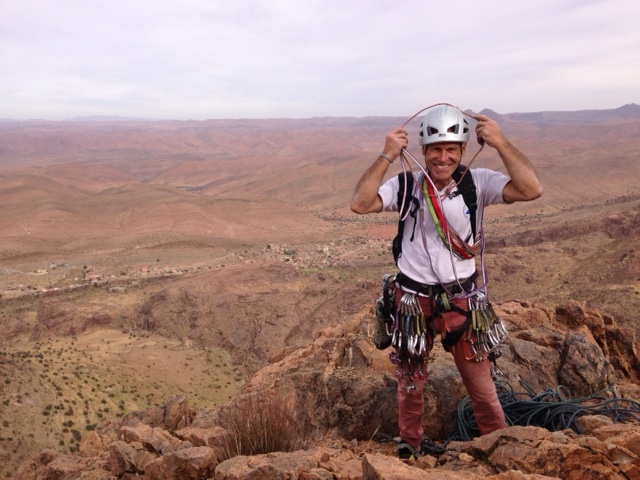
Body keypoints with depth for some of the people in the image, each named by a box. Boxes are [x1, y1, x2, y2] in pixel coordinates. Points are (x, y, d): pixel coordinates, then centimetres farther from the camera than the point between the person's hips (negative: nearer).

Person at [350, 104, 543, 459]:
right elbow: (360, 204, -24)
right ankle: (409, 442, 43)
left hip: (462, 300, -1)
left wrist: (500, 143, -26)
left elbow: (531, 190, -23)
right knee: (409, 378, 19)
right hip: (412, 299, 1)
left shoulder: (477, 182, -10)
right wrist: (387, 156, -26)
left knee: (481, 383, 10)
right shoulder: (406, 186, -11)